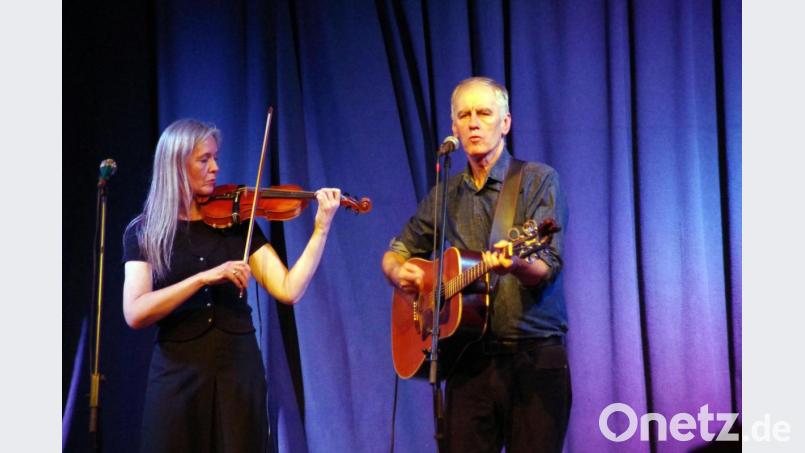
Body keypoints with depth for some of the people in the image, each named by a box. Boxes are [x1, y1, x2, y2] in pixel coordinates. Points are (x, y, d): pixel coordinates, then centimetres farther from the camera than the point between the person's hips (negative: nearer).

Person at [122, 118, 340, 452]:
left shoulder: (238, 222, 7)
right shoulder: (144, 233, 0)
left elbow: (289, 290, -2)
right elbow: (135, 313, -15)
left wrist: (321, 228, -10)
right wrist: (204, 277, -22)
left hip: (239, 370, 2)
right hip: (178, 375, -2)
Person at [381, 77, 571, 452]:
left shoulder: (538, 180, -1)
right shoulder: (445, 195, 12)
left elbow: (547, 267, -12)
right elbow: (396, 252, 22)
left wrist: (516, 266, -35)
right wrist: (399, 272, -2)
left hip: (534, 357, -3)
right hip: (470, 360, 3)